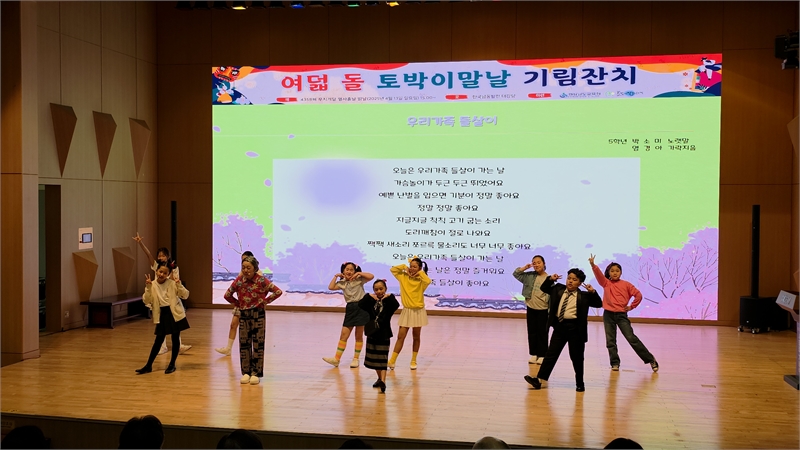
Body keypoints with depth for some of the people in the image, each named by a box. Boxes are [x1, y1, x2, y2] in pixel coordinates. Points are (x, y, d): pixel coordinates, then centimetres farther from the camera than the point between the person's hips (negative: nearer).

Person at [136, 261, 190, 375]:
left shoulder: (172, 283, -7)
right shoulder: (153, 285, -3)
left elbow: (185, 295, -8)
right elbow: (146, 301, -11)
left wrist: (179, 285, -22)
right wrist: (148, 287, -20)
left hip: (175, 313, -1)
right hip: (162, 314, 1)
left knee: (175, 338, 4)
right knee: (159, 340, 5)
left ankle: (172, 364, 17)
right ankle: (148, 366, 13)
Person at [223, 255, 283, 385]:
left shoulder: (261, 280, -13)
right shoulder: (238, 281, -2)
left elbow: (278, 292, -15)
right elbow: (227, 295, 10)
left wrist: (265, 301, -11)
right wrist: (238, 304, 2)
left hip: (258, 315, -3)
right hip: (243, 315, 4)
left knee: (258, 344, 2)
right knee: (244, 344, 6)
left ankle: (256, 373, 9)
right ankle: (246, 372, 16)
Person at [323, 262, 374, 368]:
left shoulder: (359, 280, -2)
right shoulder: (342, 283, 7)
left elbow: (371, 276, -14)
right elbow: (331, 287, -4)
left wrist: (359, 273, -10)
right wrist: (336, 276, 1)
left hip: (361, 307, -3)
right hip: (350, 309, 3)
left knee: (359, 336, 5)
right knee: (343, 335, 1)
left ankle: (356, 359, 13)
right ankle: (336, 359, 0)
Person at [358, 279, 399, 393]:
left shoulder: (388, 300, -4)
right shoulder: (371, 301, 3)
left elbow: (396, 306, -25)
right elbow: (360, 305, -13)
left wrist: (389, 297, -18)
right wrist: (369, 297, -15)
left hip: (384, 334, -4)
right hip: (372, 333, 4)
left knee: (382, 359, -9)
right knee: (374, 358, 14)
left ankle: (383, 381, -18)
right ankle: (380, 378, 30)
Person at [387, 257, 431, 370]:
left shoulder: (421, 280, -10)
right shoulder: (404, 277, 0)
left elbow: (428, 281, -32)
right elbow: (392, 269, -1)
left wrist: (420, 273, -18)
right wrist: (404, 266, -5)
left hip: (418, 311, -2)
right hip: (406, 311, 2)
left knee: (416, 337, 10)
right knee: (400, 337, 0)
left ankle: (413, 361, 22)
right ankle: (392, 361, 0)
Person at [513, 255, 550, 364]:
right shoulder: (529, 276, 1)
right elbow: (516, 274, 6)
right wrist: (525, 267, -7)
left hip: (543, 310, -4)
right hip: (531, 309, 4)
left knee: (542, 333, 4)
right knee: (532, 332, 10)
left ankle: (541, 355, 13)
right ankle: (534, 354, 19)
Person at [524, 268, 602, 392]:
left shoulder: (583, 296, -2)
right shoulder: (558, 289, 9)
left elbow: (598, 304, -1)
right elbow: (543, 288, 20)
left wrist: (592, 292, -14)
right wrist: (550, 279, 4)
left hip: (575, 328, -3)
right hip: (559, 326, 3)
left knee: (577, 357, 7)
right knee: (551, 353, 4)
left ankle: (579, 384, 20)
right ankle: (539, 379, 3)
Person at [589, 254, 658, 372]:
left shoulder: (626, 284, 1)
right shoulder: (606, 283, 5)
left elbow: (638, 295, 1)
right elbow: (598, 274, -12)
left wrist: (631, 306, 1)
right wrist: (593, 265, -27)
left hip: (621, 315, -2)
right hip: (608, 315, 2)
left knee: (631, 338, -6)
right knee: (610, 341, 5)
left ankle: (650, 359, 3)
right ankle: (615, 363, 15)